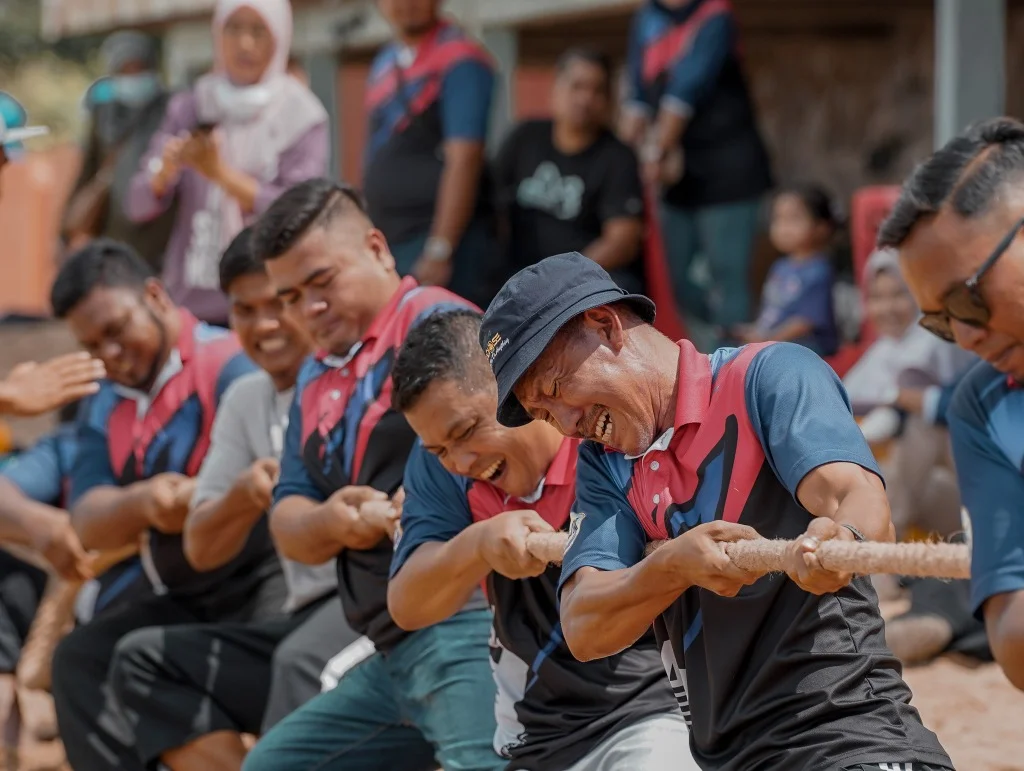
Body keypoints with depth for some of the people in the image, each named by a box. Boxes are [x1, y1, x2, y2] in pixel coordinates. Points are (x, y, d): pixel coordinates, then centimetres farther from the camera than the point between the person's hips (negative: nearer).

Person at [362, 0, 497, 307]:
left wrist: (439, 251, -20)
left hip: (442, 239, -8)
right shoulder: (383, 66, 15)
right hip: (385, 244, 8)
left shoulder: (459, 59, -8)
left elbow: (463, 161, -15)